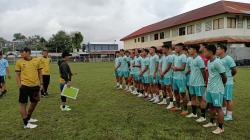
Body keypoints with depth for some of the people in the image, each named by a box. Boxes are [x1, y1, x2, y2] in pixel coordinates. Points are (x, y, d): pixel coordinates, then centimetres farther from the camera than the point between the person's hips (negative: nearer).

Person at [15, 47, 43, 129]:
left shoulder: (37, 61, 2)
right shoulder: (19, 62, -2)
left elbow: (40, 73, 10)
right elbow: (17, 75, 1)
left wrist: (41, 84, 6)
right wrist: (20, 86, -7)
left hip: (35, 85, 4)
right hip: (25, 86, -3)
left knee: (34, 102, 17)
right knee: (23, 104, 1)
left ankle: (28, 118, 38)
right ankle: (26, 123, 12)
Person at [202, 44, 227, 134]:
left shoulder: (217, 62, -19)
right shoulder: (209, 62, 8)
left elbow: (224, 76, -13)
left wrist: (221, 85, 3)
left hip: (217, 90, -8)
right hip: (209, 89, 8)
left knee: (218, 108, 2)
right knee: (211, 106, 19)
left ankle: (221, 128, 15)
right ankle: (212, 122, 37)